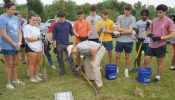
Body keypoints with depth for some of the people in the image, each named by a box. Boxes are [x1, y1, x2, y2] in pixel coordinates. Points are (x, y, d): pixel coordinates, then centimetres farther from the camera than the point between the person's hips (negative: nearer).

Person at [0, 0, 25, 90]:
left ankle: (15, 80, 33)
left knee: (15, 64, 16)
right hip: (7, 47, -6)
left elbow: (19, 31, 8)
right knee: (9, 65, 3)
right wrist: (14, 44, -13)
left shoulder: (16, 18, 5)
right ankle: (8, 84, 18)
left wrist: (19, 42, -6)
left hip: (16, 46, 6)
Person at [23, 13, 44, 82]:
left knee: (37, 63, 13)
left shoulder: (36, 27, 15)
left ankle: (36, 75, 25)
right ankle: (31, 77, 13)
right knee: (32, 64, 1)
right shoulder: (27, 27, -9)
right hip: (31, 48, -7)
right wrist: (38, 38, -16)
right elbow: (29, 39, -18)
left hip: (39, 48, 7)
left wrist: (42, 37, 0)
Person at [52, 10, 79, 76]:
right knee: (60, 59, 9)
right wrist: (55, 47, -3)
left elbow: (71, 33, 11)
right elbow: (54, 37, -1)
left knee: (70, 58, 1)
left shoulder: (68, 24, 1)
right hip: (59, 45, 0)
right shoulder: (56, 25, -3)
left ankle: (74, 71, 8)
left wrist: (72, 42, 5)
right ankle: (62, 71, 25)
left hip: (67, 44, 0)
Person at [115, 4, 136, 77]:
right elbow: (118, 29, -8)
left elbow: (130, 31, -14)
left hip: (128, 41, -1)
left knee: (127, 56, 11)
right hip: (119, 40, 2)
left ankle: (126, 71, 25)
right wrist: (127, 30, -10)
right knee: (117, 56, 7)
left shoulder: (132, 18, -5)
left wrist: (121, 32, -10)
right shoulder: (119, 17, 2)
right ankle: (117, 69, 25)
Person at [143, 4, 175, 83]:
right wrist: (149, 34, -8)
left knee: (160, 62, 9)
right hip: (151, 45, 5)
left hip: (161, 46, -5)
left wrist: (160, 38, -22)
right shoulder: (154, 20, 7)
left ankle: (158, 77, 24)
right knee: (146, 60, 8)